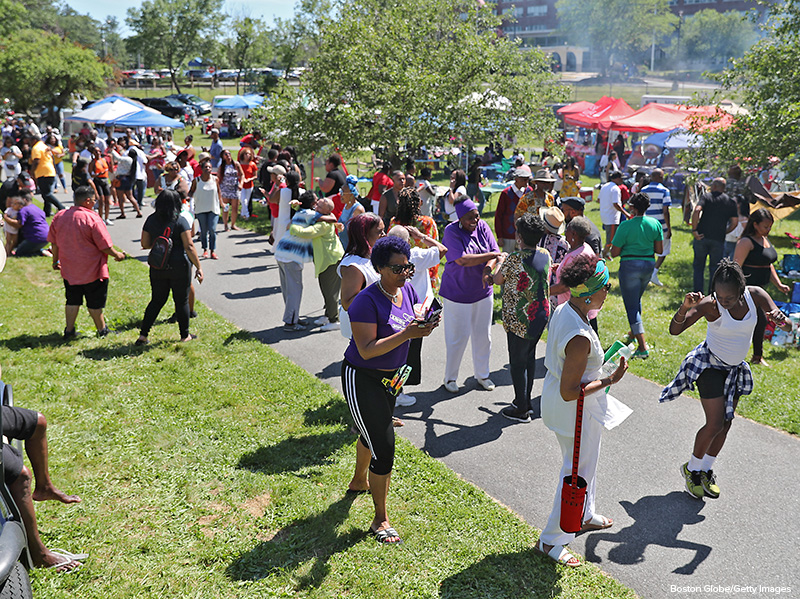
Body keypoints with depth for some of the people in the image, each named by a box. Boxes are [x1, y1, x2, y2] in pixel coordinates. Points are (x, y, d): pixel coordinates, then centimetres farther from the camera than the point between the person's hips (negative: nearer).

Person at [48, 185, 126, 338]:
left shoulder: (59, 217, 1)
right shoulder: (92, 219, -19)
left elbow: (54, 243, 11)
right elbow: (105, 246, -16)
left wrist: (56, 260, 24)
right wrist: (117, 255, 2)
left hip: (69, 269, 5)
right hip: (92, 270, -5)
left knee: (72, 300, 16)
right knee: (95, 302, 8)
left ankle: (69, 330, 19)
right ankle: (101, 330, 21)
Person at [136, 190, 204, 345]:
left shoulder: (151, 220, 0)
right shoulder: (180, 222, -12)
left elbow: (145, 244, 4)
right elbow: (189, 247, -15)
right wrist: (199, 267, -11)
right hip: (179, 268, -4)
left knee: (157, 301, 14)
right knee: (182, 301, 10)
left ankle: (143, 335, 13)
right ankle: (185, 335, 21)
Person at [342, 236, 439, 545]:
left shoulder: (406, 289, -3)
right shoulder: (367, 301, -27)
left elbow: (415, 322, 6)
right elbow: (366, 350, -31)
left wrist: (427, 324, -17)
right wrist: (407, 334, -37)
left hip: (391, 375, 8)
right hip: (362, 378, -8)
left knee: (374, 430, 28)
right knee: (384, 447, -8)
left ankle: (359, 481, 55)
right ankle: (380, 520, 7)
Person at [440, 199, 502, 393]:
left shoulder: (482, 226, 0)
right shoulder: (451, 231, -16)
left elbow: (494, 251, -6)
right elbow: (462, 260, -26)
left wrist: (487, 269, -27)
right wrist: (491, 256, -22)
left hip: (482, 291, 5)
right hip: (457, 293, -5)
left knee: (483, 335, 13)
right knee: (458, 337, 3)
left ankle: (482, 374, 31)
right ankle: (450, 377, 22)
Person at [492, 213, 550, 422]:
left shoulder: (515, 258, -21)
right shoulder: (545, 255, -1)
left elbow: (498, 280, -6)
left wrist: (501, 262, 15)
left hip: (519, 319, -7)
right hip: (541, 315, 7)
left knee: (517, 362, 5)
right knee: (529, 357, 20)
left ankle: (521, 410, 14)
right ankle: (526, 401, 32)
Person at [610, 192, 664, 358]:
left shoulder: (626, 226, -14)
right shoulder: (655, 224, -1)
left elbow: (614, 252, -12)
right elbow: (659, 250, 3)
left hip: (629, 265, -6)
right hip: (649, 264, 6)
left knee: (631, 306, -1)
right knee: (636, 300, 26)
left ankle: (643, 347, -8)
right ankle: (634, 333, 42)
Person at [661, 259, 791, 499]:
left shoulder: (755, 295, -16)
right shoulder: (709, 305, -27)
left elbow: (788, 326, -16)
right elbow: (675, 330, -33)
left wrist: (780, 320, -40)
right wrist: (685, 307, -52)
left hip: (736, 368, 5)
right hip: (710, 365, -5)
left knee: (725, 424, 10)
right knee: (715, 424, -9)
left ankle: (706, 470, 28)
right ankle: (691, 469, 13)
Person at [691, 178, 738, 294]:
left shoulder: (706, 196, 1)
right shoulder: (730, 202, 8)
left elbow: (697, 211, -16)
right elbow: (735, 222, 3)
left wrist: (694, 229, -12)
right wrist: (724, 232, 15)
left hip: (702, 237, -1)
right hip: (718, 239, 1)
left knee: (698, 266, 10)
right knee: (714, 268, 11)